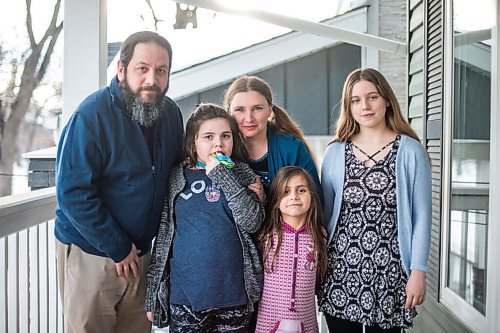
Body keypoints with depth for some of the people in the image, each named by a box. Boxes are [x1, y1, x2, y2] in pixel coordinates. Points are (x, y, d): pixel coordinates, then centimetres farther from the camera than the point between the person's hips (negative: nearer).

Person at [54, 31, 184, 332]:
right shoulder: (92, 115, -17)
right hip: (90, 253, -5)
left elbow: (177, 172, 15)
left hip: (140, 250, 6)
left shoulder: (171, 113, 1)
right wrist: (118, 248, -16)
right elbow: (73, 193, -21)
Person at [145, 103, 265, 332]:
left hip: (233, 296, 0)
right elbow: (162, 236, 6)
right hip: (184, 296, 0)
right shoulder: (177, 178, 4)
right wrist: (152, 295, 5)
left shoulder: (241, 175, 3)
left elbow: (252, 222, -11)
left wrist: (223, 175, -13)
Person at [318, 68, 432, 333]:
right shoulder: (335, 152, 4)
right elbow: (325, 212, 9)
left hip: (389, 273, -1)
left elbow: (421, 216, -1)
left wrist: (418, 271, -5)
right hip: (339, 271, 2)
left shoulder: (410, 151, -2)